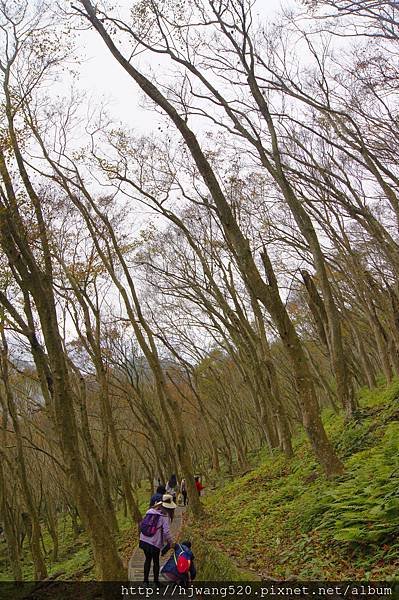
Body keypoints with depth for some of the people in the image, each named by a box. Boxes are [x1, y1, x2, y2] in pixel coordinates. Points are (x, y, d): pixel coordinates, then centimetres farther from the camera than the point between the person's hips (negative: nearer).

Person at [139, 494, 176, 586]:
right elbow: (166, 531, -15)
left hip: (144, 540, 5)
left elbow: (141, 524, 8)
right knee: (156, 561, 15)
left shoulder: (150, 511, 5)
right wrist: (171, 542, -2)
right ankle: (156, 581, 26)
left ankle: (146, 580, 28)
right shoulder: (165, 515, -11)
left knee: (147, 559, 21)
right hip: (155, 542, -5)